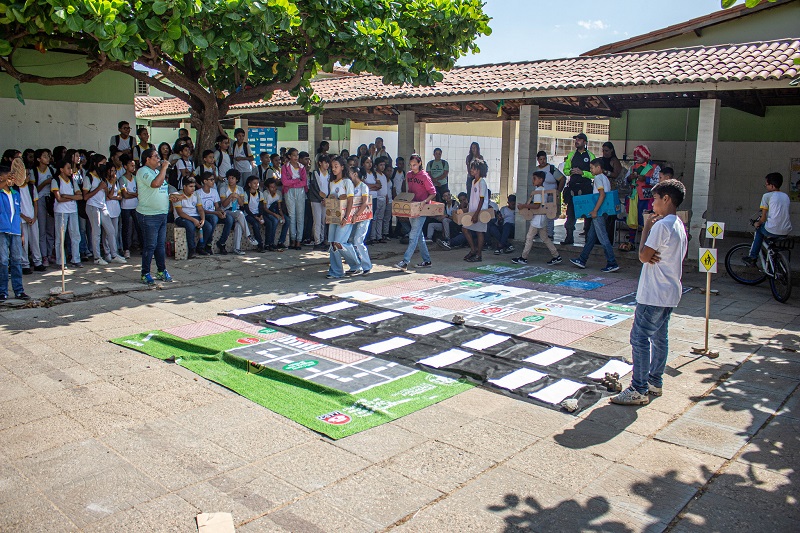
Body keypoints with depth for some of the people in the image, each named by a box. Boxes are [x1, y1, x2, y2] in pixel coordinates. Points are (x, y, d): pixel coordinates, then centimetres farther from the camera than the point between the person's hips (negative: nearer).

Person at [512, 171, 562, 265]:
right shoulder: (544, 189, 14)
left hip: (537, 219, -10)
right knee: (545, 238, 13)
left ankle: (523, 258, 2)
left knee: (529, 237, -3)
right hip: (543, 219, 10)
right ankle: (556, 256, 14)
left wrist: (524, 206, -20)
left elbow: (536, 205, -25)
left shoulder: (537, 191, -16)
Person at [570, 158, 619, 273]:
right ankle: (582, 260, 21)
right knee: (591, 236, 14)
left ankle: (612, 264, -6)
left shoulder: (598, 178, -11)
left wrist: (595, 210, -22)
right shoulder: (605, 178, 17)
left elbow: (602, 195, -23)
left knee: (603, 238, -8)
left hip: (598, 213, -10)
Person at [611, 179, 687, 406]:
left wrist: (646, 228, -6)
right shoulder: (679, 225, 14)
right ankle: (655, 382, 26)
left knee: (640, 338, -7)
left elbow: (643, 256, -14)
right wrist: (653, 255, -6)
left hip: (654, 293, -10)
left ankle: (639, 390, -4)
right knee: (659, 337, 16)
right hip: (669, 293, 10)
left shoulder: (661, 225, -17)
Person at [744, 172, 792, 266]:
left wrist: (758, 223, 16)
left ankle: (752, 258, 25)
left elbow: (763, 217, -4)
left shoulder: (767, 196, -3)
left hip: (772, 231, -5)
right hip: (786, 232, 5)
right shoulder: (786, 196, 15)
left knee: (759, 229, 25)